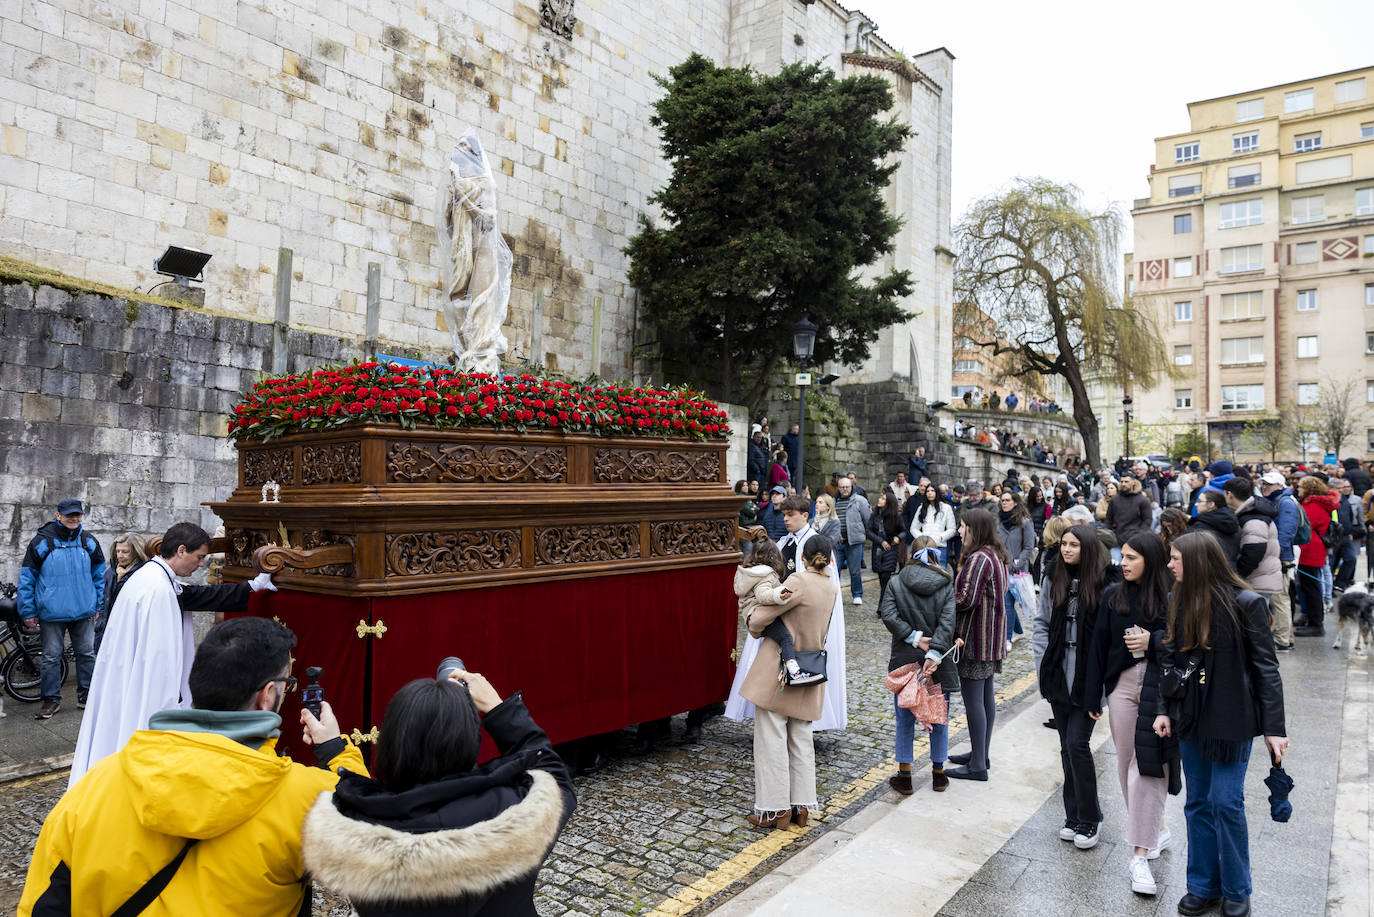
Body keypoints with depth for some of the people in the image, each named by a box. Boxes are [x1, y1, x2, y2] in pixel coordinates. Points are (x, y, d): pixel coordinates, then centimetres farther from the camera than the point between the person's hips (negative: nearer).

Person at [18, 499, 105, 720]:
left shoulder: (89, 542, 4)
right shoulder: (42, 541, -6)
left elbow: (99, 575, 14)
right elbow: (27, 577, -1)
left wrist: (97, 605, 11)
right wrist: (28, 611, -4)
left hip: (84, 611, 3)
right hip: (52, 613, -3)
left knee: (87, 653, 9)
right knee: (51, 656, 5)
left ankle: (87, 696, 21)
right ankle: (51, 700, 17)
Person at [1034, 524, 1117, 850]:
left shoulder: (1105, 584, -11)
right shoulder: (1055, 581, 5)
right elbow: (1041, 621, 13)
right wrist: (1043, 660, 4)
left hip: (1088, 679, -5)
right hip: (1059, 677, 5)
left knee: (1077, 744, -7)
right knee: (1067, 747, 13)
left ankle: (1089, 819, 11)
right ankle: (1073, 815, 25)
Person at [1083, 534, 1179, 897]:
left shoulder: (1173, 598, -4)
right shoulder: (1113, 596, 6)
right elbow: (1098, 646, 7)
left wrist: (1153, 641, -16)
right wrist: (1093, 696, 7)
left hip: (1160, 687, -4)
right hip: (1122, 685, 4)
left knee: (1148, 766, -6)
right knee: (1128, 764, 11)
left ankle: (1141, 855, 1)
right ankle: (1157, 830, 32)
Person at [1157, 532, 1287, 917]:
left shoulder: (1245, 604, -13)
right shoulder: (1180, 603, 1)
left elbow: (1266, 667, -10)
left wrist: (1274, 727, -12)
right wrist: (1165, 710, 2)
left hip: (1232, 719, -5)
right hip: (1190, 718, 5)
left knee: (1226, 802, 0)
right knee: (1198, 803, 12)